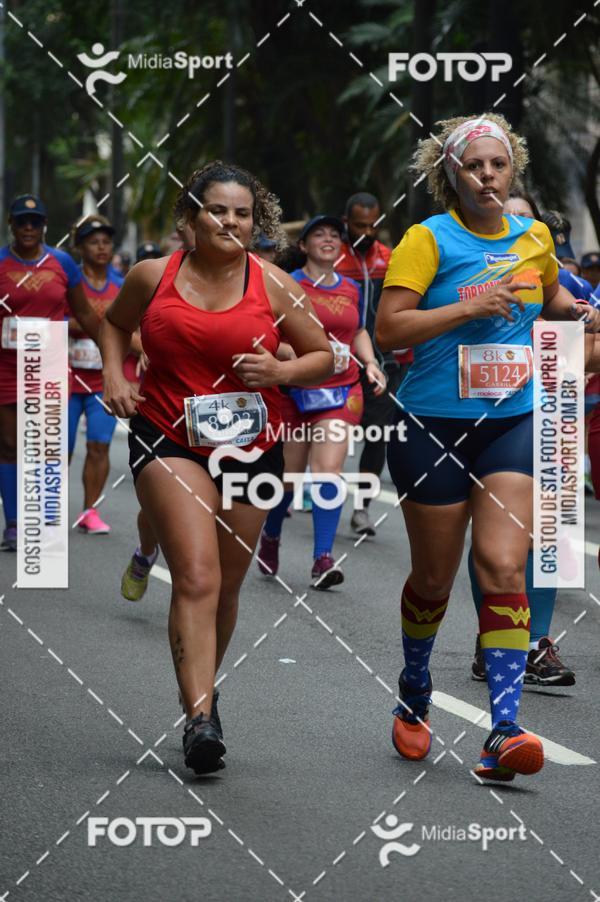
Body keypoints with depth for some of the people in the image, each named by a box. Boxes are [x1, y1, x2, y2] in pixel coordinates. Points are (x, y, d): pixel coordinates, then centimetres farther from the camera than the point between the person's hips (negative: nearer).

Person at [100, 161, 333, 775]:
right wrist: (114, 375, 4)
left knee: (226, 586, 12)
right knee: (196, 577, -19)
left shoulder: (271, 284, 0)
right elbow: (114, 322, 21)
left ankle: (202, 689, 37)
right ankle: (200, 716, -26)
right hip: (168, 442, -2)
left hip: (251, 448, 2)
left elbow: (325, 356, 7)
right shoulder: (153, 276, 1)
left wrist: (281, 371, -12)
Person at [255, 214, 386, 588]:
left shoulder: (351, 289, 10)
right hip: (294, 390, -2)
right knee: (290, 475, 7)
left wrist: (369, 362, 9)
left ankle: (323, 558, -14)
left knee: (329, 470, -14)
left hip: (341, 390, 2)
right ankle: (271, 536, 36)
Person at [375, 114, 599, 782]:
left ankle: (504, 730, -16)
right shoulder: (428, 239, -7)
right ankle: (414, 691, 36)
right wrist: (469, 307, -22)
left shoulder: (533, 237, 8)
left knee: (502, 568, -12)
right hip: (433, 426, -2)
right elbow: (388, 328, -16)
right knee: (434, 577, 8)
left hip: (512, 423, 3)